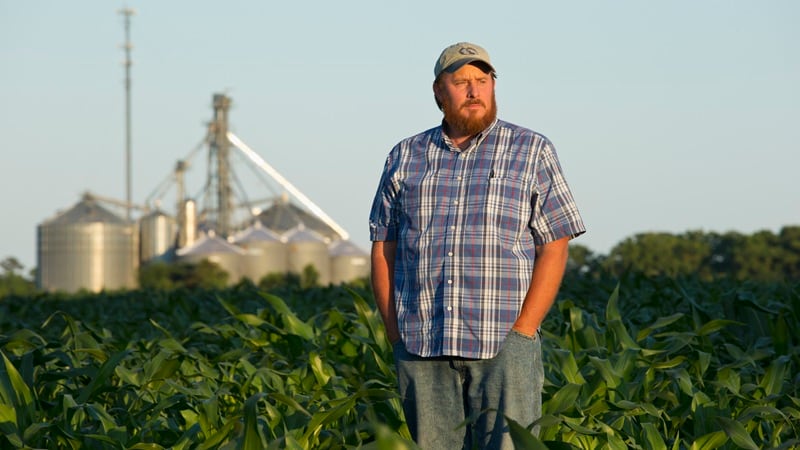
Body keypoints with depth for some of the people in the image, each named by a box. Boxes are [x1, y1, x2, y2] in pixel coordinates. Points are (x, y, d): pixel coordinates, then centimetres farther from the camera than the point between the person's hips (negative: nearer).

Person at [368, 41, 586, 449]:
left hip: (502, 349, -2)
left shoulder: (533, 153, 6)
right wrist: (396, 336, 3)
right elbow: (383, 250, 14)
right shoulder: (405, 158, 13)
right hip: (421, 352, 3)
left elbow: (554, 248, 0)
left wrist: (521, 332, -9)